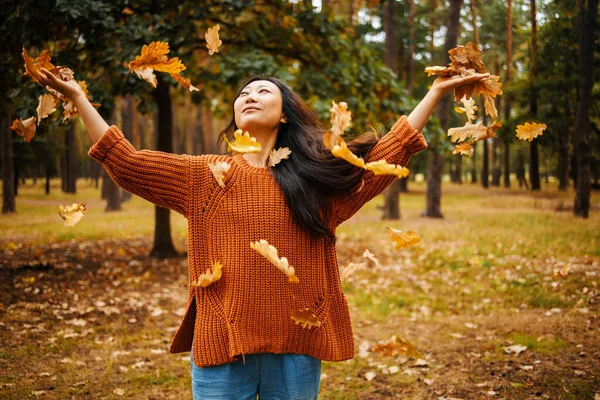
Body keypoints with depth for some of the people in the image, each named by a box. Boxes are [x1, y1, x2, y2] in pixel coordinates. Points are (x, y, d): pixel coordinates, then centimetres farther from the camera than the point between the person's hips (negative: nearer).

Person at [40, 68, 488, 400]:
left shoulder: (318, 176, 8)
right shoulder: (205, 175, 8)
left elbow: (388, 152, 9)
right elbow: (127, 162, 6)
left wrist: (435, 92, 7)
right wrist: (79, 98, 5)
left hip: (295, 344, 0)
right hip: (221, 342, 0)